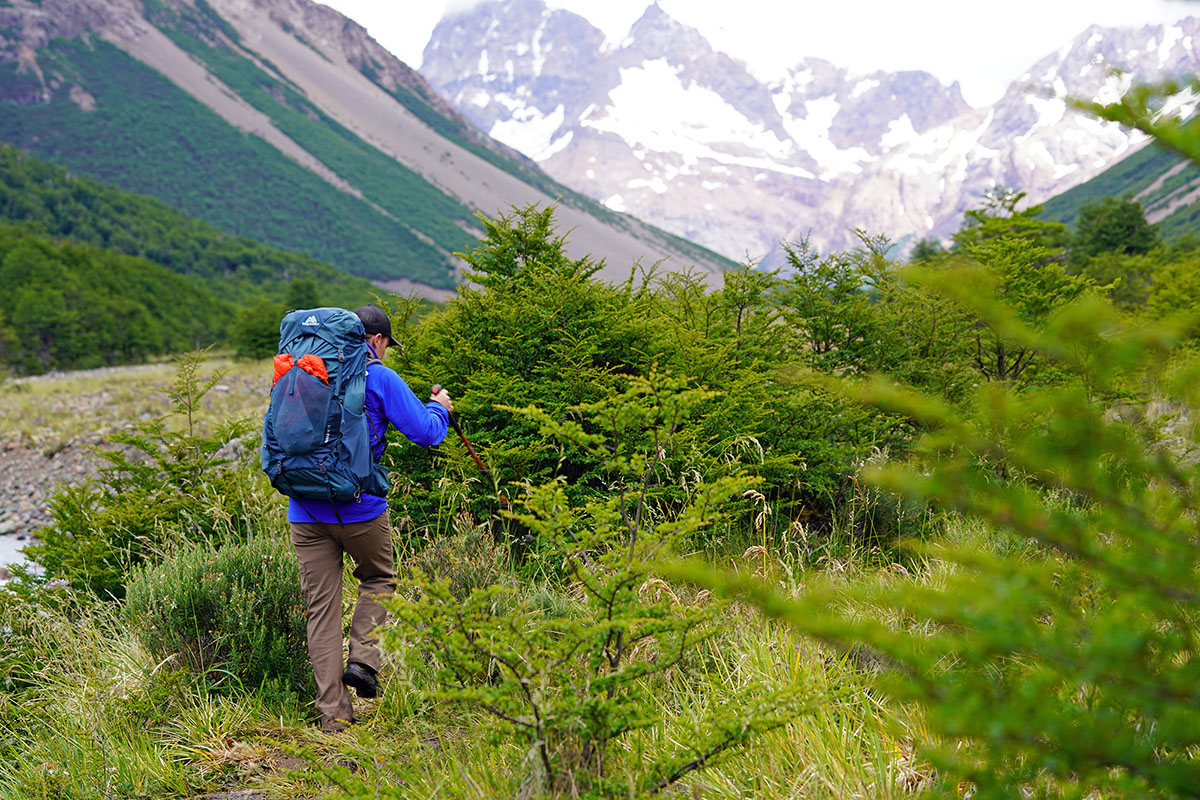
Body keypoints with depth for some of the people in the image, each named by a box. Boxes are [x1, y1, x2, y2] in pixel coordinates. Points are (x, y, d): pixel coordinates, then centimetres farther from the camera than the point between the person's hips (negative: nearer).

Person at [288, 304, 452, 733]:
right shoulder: (380, 378, -4)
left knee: (321, 607, 6)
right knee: (378, 579, 23)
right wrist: (438, 408, 16)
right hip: (360, 507, -3)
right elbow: (425, 431, -5)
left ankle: (333, 712, 6)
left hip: (305, 510, 4)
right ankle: (363, 660, 4)